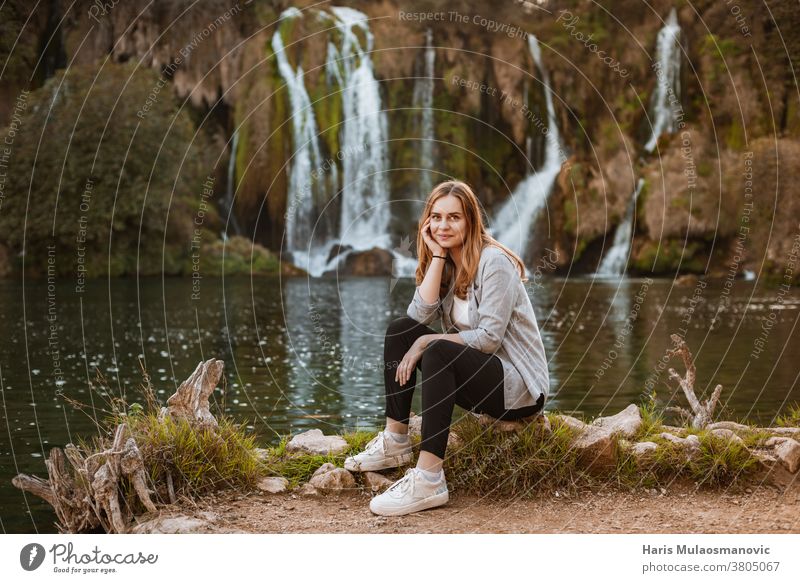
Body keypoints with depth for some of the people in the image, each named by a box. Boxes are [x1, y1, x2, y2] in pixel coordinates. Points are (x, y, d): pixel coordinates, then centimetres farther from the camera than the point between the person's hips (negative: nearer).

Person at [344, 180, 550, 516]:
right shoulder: (446, 265, 9)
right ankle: (395, 442, -2)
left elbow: (489, 338, -20)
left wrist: (426, 343, -18)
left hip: (520, 386, -8)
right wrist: (438, 255, -11)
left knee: (438, 352, -33)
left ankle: (429, 480, -38)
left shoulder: (493, 261, -14)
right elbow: (419, 316, -9)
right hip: (477, 376, 8)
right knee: (400, 330, -2)